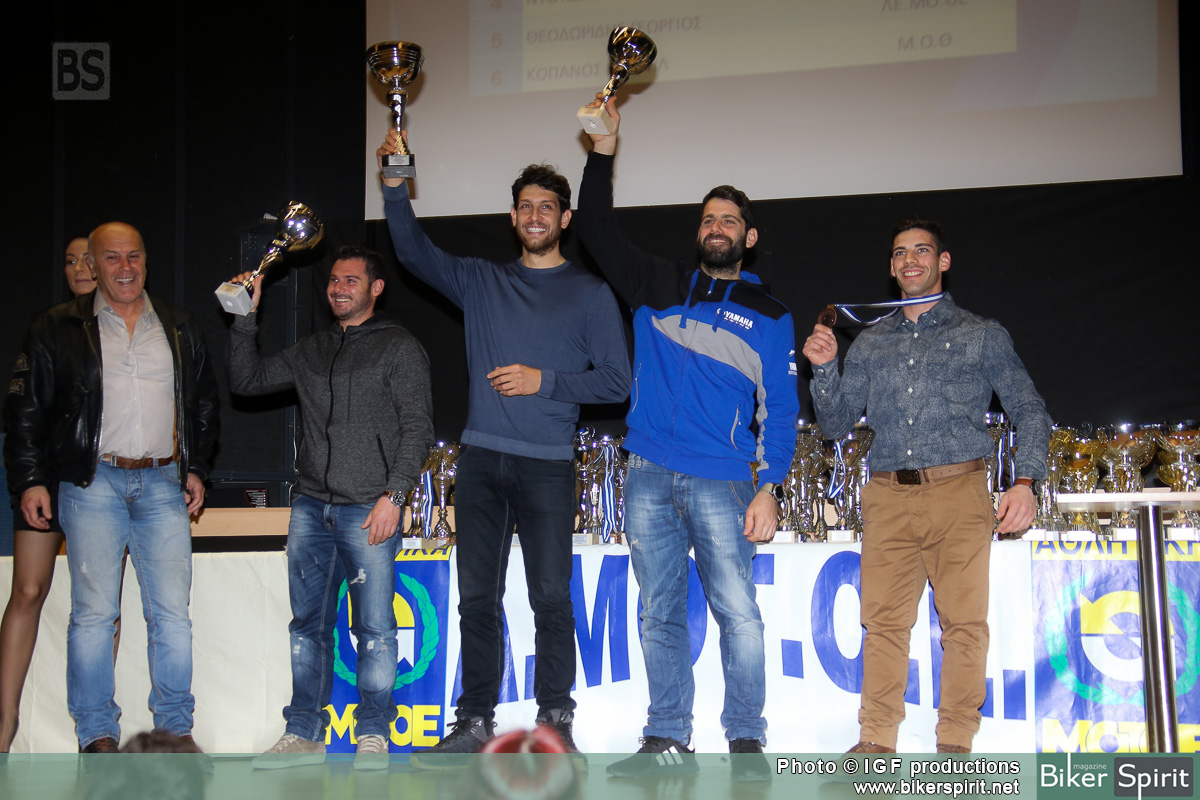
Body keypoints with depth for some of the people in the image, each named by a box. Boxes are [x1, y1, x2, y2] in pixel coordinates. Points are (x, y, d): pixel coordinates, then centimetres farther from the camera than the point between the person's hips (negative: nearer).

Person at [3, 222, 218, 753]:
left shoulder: (179, 328, 14)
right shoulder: (59, 329, 5)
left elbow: (203, 402, 22)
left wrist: (195, 467, 13)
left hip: (163, 485, 3)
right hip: (93, 484, -2)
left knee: (172, 612, 1)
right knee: (94, 612, -3)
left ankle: (175, 726, 11)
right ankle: (97, 732, 7)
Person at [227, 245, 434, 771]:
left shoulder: (399, 348, 3)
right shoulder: (311, 352, 18)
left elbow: (417, 427, -3)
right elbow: (247, 380, 21)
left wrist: (393, 495, -12)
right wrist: (246, 319, 9)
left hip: (369, 509, -5)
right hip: (312, 506, 5)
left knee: (374, 629, -3)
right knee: (308, 624, 7)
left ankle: (373, 736, 6)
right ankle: (304, 734, 14)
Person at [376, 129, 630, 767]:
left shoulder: (589, 293, 7)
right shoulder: (481, 283, 16)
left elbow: (615, 380, 2)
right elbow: (415, 254, 5)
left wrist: (544, 381, -9)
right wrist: (396, 189, -8)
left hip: (547, 466, -3)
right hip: (480, 459, 3)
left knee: (551, 598, -5)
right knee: (477, 597, 4)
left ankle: (555, 725, 3)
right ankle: (474, 723, 11)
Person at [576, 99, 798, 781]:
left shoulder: (769, 315, 9)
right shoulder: (660, 286, 15)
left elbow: (780, 410, 4)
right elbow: (601, 234, 10)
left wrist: (769, 488, -7)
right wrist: (604, 151, 0)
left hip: (721, 482, -2)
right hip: (650, 478, 3)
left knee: (738, 611, -7)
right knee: (660, 615, 6)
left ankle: (747, 739, 5)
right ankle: (669, 740, 13)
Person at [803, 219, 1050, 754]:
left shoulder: (981, 336, 11)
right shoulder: (870, 344, 19)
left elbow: (1029, 411, 9)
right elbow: (836, 422, 18)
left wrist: (1025, 481, -6)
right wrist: (824, 368, 1)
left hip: (958, 493, -2)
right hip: (888, 497, 2)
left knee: (964, 620, -4)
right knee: (884, 619, -2)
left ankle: (954, 744, 3)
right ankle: (877, 741, 3)